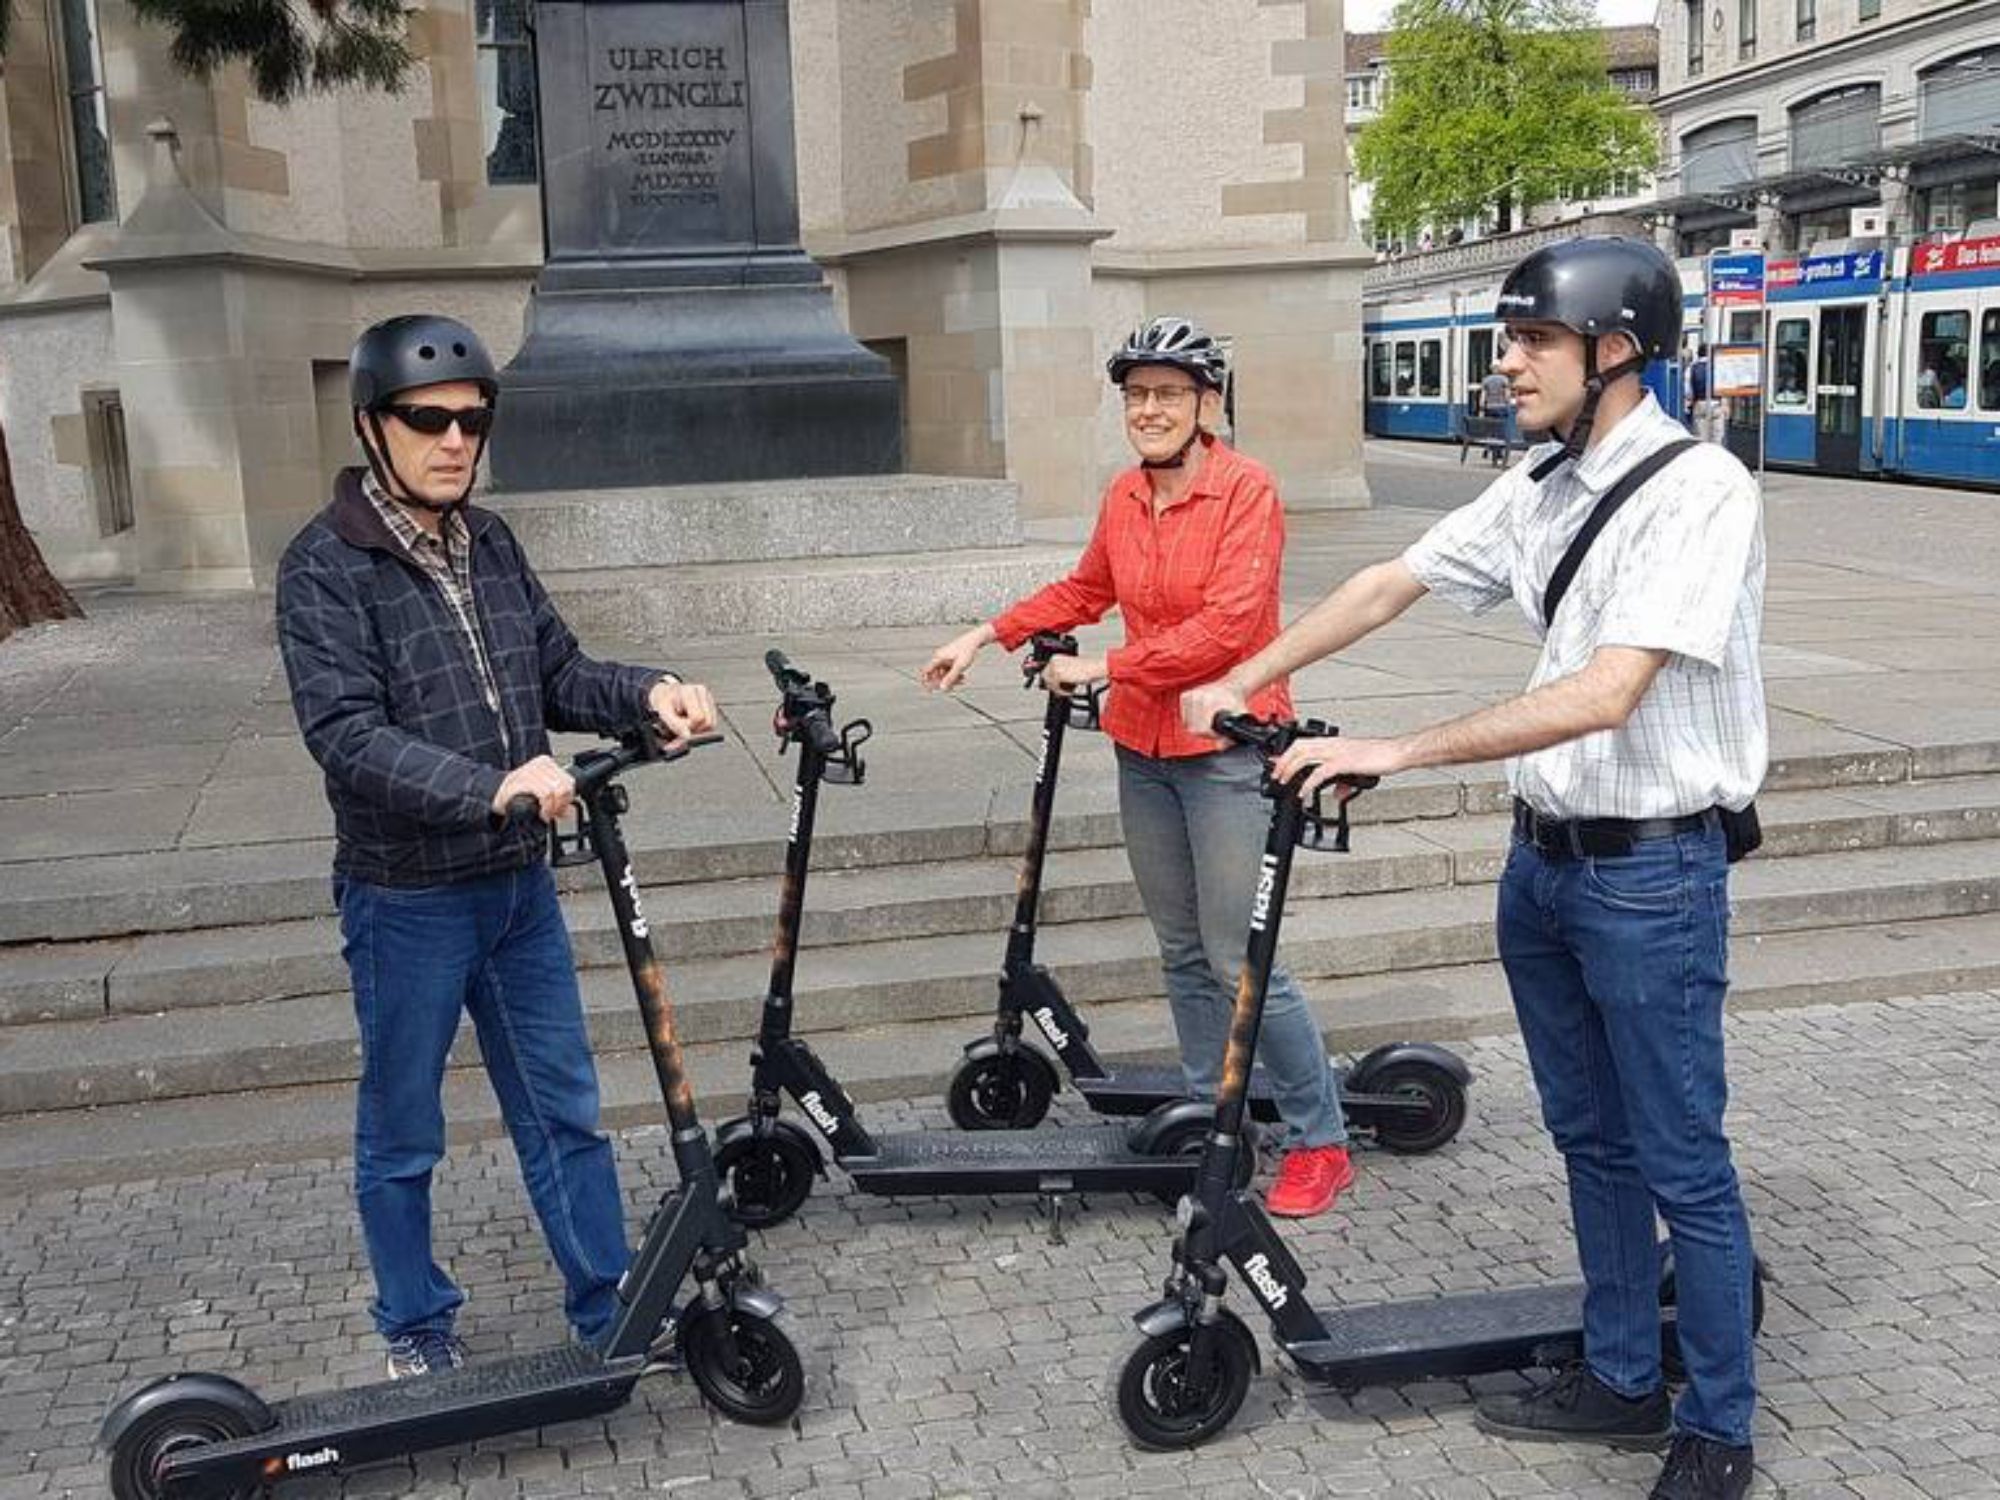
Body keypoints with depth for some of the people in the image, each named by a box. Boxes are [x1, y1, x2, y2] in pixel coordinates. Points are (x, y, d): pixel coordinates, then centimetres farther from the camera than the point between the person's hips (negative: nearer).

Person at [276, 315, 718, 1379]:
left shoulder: (489, 542, 5)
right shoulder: (325, 566, -14)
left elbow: (557, 675, 10)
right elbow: (347, 734, -24)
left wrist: (645, 692, -11)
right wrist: (491, 786, -38)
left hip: (519, 885, 5)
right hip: (406, 899, -5)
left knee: (565, 1112, 13)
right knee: (403, 1137, 12)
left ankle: (613, 1310, 26)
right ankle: (416, 1328, 31)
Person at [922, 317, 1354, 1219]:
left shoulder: (1246, 491, -12)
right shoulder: (1123, 498, 7)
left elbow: (1228, 623, -21)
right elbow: (1085, 590, 23)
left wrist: (1106, 668, -17)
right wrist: (986, 635, 17)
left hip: (1225, 749, -7)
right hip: (1142, 749, 7)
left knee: (1238, 963, -6)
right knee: (1182, 952, 14)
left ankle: (1321, 1140, 9)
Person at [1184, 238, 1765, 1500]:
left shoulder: (1698, 491, -19)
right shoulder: (1540, 489, 6)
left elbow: (1604, 696, -28)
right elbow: (1389, 586, 12)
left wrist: (1397, 753, -29)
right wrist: (1243, 682, 7)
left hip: (1651, 872, -8)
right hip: (1545, 860, 8)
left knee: (1683, 1164, 4)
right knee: (1590, 1137, 18)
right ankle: (1622, 1379, 34)